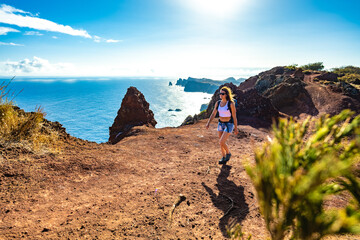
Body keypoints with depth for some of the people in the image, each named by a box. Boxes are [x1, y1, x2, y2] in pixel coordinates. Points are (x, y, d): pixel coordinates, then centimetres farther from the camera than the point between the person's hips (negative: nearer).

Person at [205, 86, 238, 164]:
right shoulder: (218, 103, -1)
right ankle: (224, 158, 30)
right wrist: (208, 123, -9)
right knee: (221, 143, 12)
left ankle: (228, 153, 15)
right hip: (221, 124, 6)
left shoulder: (231, 104, -16)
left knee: (222, 142, -14)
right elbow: (213, 114, 3)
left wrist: (236, 128, -6)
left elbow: (234, 116, -10)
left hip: (229, 124, -6)